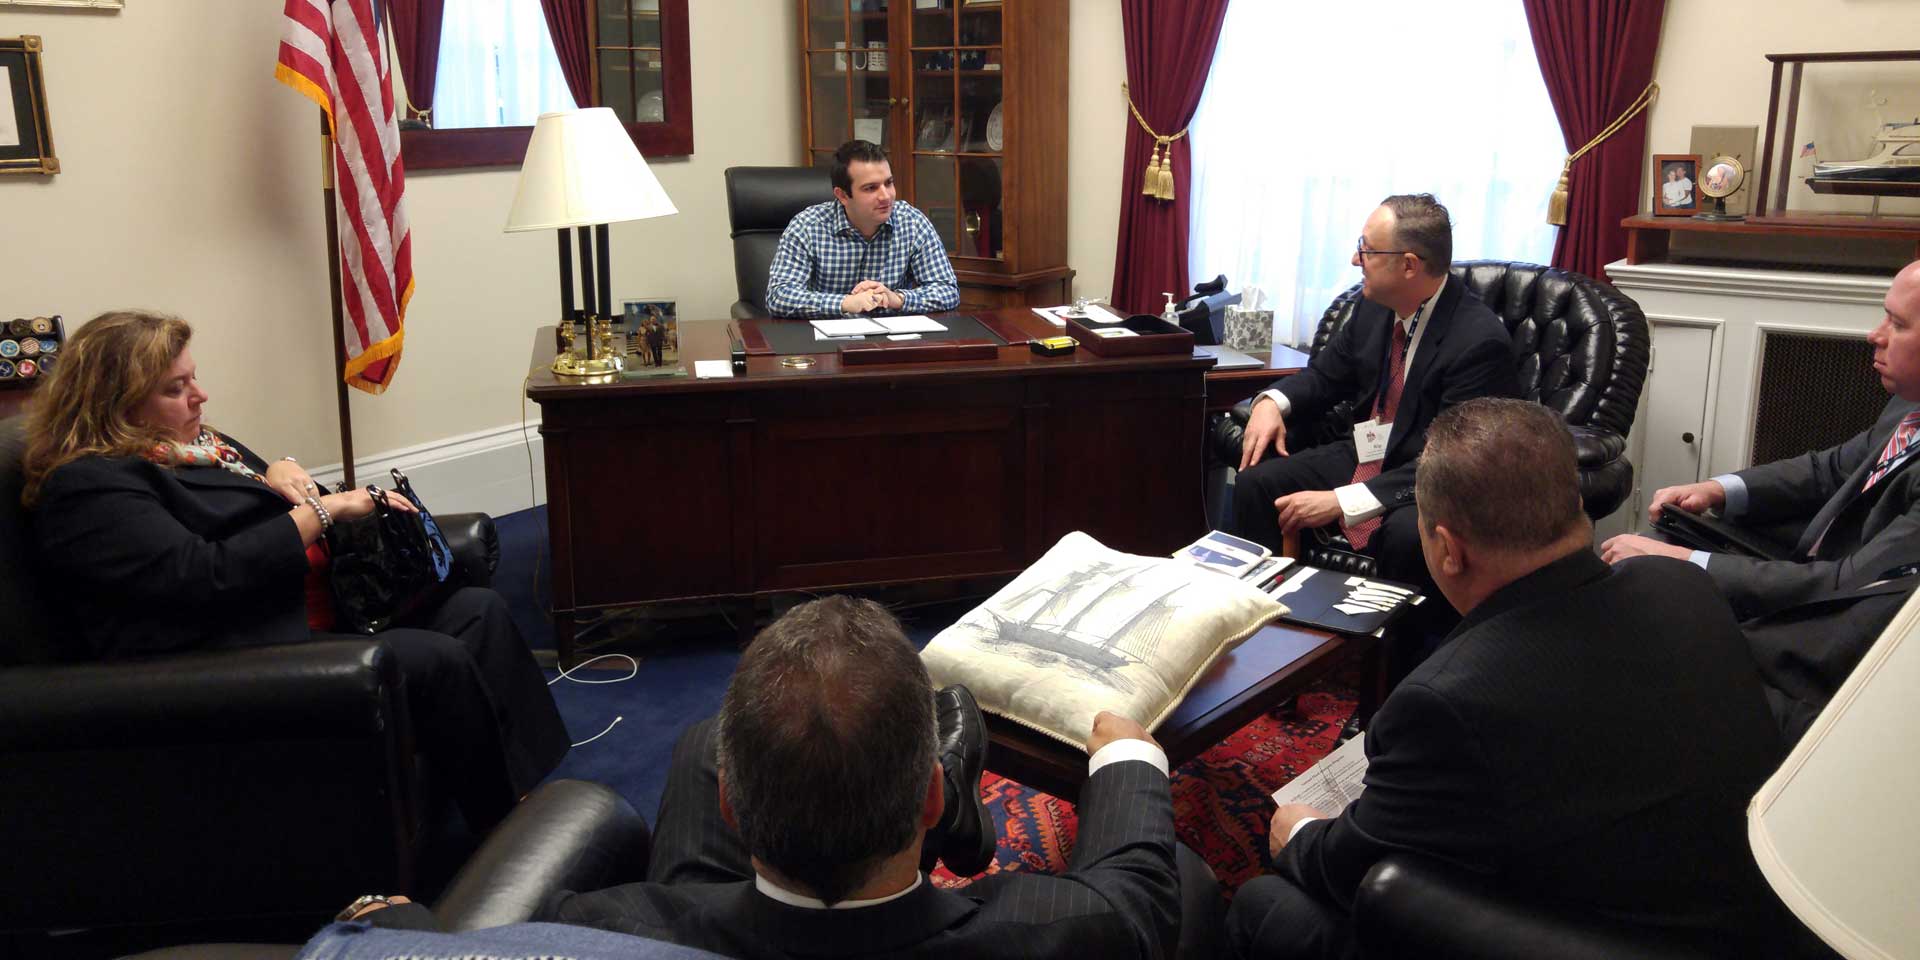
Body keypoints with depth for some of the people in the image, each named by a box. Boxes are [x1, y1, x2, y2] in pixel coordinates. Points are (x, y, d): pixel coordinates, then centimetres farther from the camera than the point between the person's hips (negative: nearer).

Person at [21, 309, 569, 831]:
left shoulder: (197, 442, 17)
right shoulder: (88, 488, -11)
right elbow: (206, 574, -22)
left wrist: (281, 477, 4)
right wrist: (321, 509, -16)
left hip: (317, 607, 10)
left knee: (478, 610, -5)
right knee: (437, 660, -26)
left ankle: (536, 792, -11)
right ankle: (505, 819, -12)